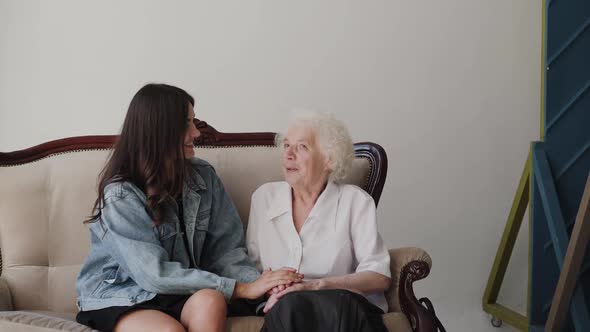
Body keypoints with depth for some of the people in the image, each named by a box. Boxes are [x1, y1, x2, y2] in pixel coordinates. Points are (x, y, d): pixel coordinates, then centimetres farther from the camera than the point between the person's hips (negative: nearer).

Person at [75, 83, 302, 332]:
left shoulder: (203, 176, 1)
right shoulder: (119, 194, -16)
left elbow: (225, 251, -2)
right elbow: (154, 274, -22)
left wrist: (259, 283, -24)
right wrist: (242, 288, -25)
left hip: (178, 294, 5)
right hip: (118, 297, -4)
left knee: (210, 301, -29)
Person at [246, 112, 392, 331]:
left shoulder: (355, 201, 5)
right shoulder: (264, 197, 15)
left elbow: (379, 277, -2)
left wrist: (316, 285, -16)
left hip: (345, 311, -1)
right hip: (282, 311, 1)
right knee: (291, 305, -36)